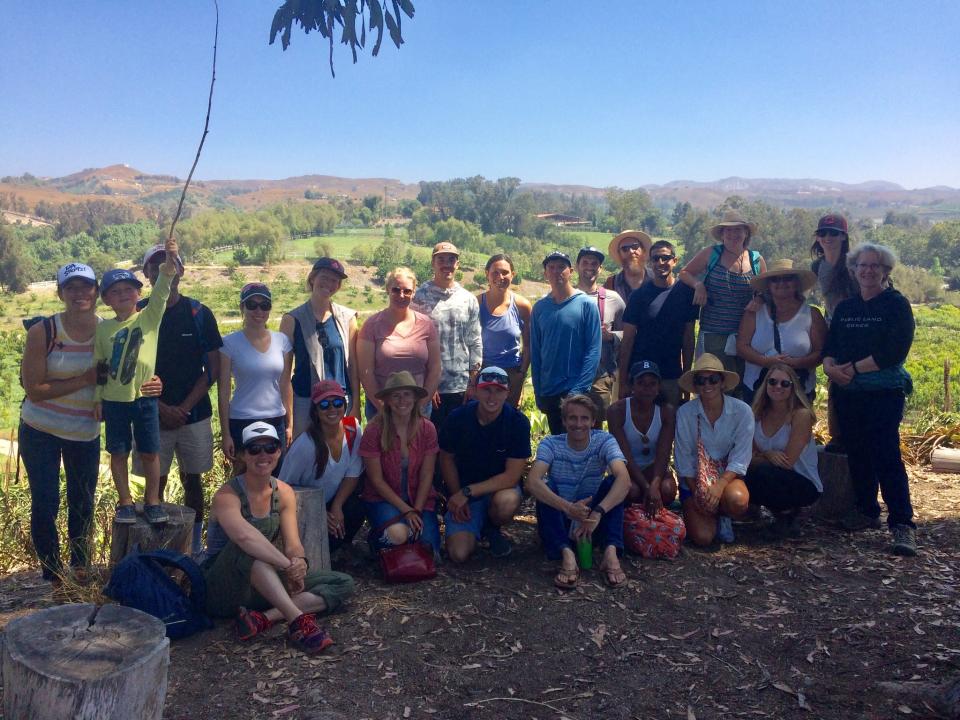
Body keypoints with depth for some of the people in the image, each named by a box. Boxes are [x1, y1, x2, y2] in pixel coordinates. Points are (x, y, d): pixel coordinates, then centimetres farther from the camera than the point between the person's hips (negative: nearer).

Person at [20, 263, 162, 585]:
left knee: (82, 503, 13)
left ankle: (80, 569, 29)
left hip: (86, 434, 3)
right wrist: (85, 380, -22)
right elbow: (34, 389, -16)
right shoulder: (43, 331, -13)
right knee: (45, 504, 3)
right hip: (40, 432, -3)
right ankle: (53, 576, 19)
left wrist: (149, 387, -22)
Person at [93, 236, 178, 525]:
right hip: (114, 400, 2)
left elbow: (162, 290, -18)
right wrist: (97, 399, 5)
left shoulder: (150, 318, -2)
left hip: (145, 397, -2)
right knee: (119, 453, 8)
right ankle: (125, 502, 22)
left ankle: (152, 501, 19)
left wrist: (170, 259, -33)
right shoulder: (104, 328, 4)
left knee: (150, 452, 4)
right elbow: (99, 367, 8)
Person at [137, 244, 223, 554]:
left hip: (194, 414, 0)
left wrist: (185, 407, -9)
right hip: (151, 415, 0)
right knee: (155, 483, 5)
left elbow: (213, 369, 0)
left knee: (192, 481, 9)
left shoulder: (199, 314, 0)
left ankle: (194, 547, 20)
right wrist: (163, 408, -10)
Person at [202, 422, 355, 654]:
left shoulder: (284, 493, 1)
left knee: (343, 584, -7)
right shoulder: (227, 495, -17)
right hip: (222, 589, -6)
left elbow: (293, 544, -11)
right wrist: (288, 565, -43)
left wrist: (299, 561, -34)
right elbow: (244, 535, -39)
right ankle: (297, 619, -42)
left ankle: (264, 618, -25)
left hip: (266, 586, 6)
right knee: (248, 548, -37)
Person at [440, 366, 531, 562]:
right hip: (462, 494, 1)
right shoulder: (457, 418, -13)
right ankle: (476, 527, 19)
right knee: (458, 553, -18)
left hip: (501, 487, -1)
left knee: (507, 502, -38)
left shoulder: (518, 422, -18)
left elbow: (512, 476, -19)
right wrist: (457, 496, -8)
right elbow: (447, 459, 3)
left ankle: (492, 529, 1)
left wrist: (467, 492, -23)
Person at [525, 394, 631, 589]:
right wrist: (569, 508, -46)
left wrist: (597, 512, -45)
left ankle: (611, 552, -32)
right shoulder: (550, 444, -13)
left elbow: (624, 479, -30)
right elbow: (532, 482, -31)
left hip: (593, 521, 1)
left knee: (613, 482, -22)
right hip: (559, 520, 0)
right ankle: (566, 554, -38)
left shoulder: (604, 441, -11)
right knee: (545, 487, -27)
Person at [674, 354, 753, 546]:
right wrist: (697, 493, -16)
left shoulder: (742, 411, -11)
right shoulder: (685, 413, -12)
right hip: (694, 481, 0)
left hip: (728, 477, 0)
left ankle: (722, 516, 4)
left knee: (737, 500, -35)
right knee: (702, 537, -19)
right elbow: (683, 461, -7)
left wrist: (719, 486, -26)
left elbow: (740, 459, -13)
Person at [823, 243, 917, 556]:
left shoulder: (897, 304, -2)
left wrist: (853, 368, -14)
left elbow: (894, 352, -13)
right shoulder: (845, 307, 14)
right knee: (857, 454, 10)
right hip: (847, 393, 5)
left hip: (885, 392, -5)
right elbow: (830, 346, 9)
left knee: (886, 455, -13)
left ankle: (902, 524, -11)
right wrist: (830, 366, -13)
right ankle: (867, 511, 25)